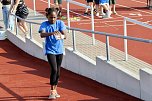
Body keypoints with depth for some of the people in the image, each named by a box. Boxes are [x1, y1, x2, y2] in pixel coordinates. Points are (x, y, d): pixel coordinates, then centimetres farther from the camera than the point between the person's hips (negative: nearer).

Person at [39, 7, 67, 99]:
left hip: (59, 50, 3)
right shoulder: (44, 24, -8)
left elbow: (65, 35, -11)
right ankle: (52, 91, -6)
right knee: (54, 69, -16)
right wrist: (52, 33, -42)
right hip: (50, 50, -3)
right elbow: (42, 34, -26)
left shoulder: (60, 23, -3)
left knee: (58, 71, 11)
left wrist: (61, 36, -36)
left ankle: (55, 90, 26)